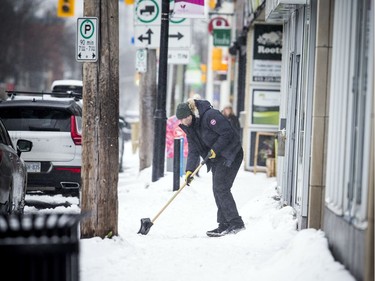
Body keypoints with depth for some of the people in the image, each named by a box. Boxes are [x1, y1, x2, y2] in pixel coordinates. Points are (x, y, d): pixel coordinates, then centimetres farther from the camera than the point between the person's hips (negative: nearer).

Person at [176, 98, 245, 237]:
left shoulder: (210, 116, -23)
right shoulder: (189, 126, 4)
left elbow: (227, 133, -23)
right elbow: (193, 149, 2)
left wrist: (215, 149, -21)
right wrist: (189, 170, -8)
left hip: (231, 154, -9)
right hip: (217, 158, 9)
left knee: (221, 187, -15)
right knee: (217, 189, 6)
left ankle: (236, 223, -14)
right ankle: (225, 225, 10)